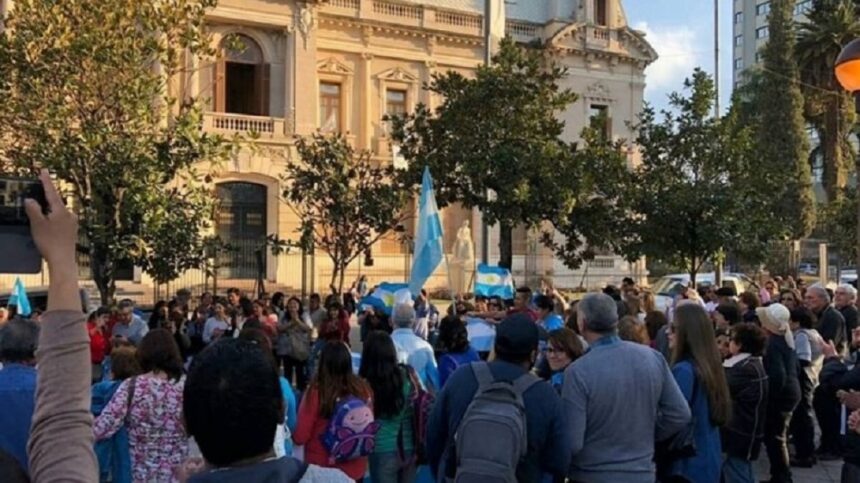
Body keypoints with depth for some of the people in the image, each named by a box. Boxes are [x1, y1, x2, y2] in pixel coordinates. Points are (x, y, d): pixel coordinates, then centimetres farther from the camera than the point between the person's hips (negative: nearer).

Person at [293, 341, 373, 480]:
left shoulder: (316, 392, -21)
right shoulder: (363, 389, -12)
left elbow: (300, 437, -13)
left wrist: (293, 436, 9)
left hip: (322, 468, -2)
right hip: (356, 468, 2)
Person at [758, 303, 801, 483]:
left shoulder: (773, 343, -21)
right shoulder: (786, 339, 7)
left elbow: (778, 376, -28)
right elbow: (793, 367, 17)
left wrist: (768, 397, -17)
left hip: (780, 395, -10)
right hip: (790, 391, 10)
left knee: (774, 438, 0)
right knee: (777, 436, 18)